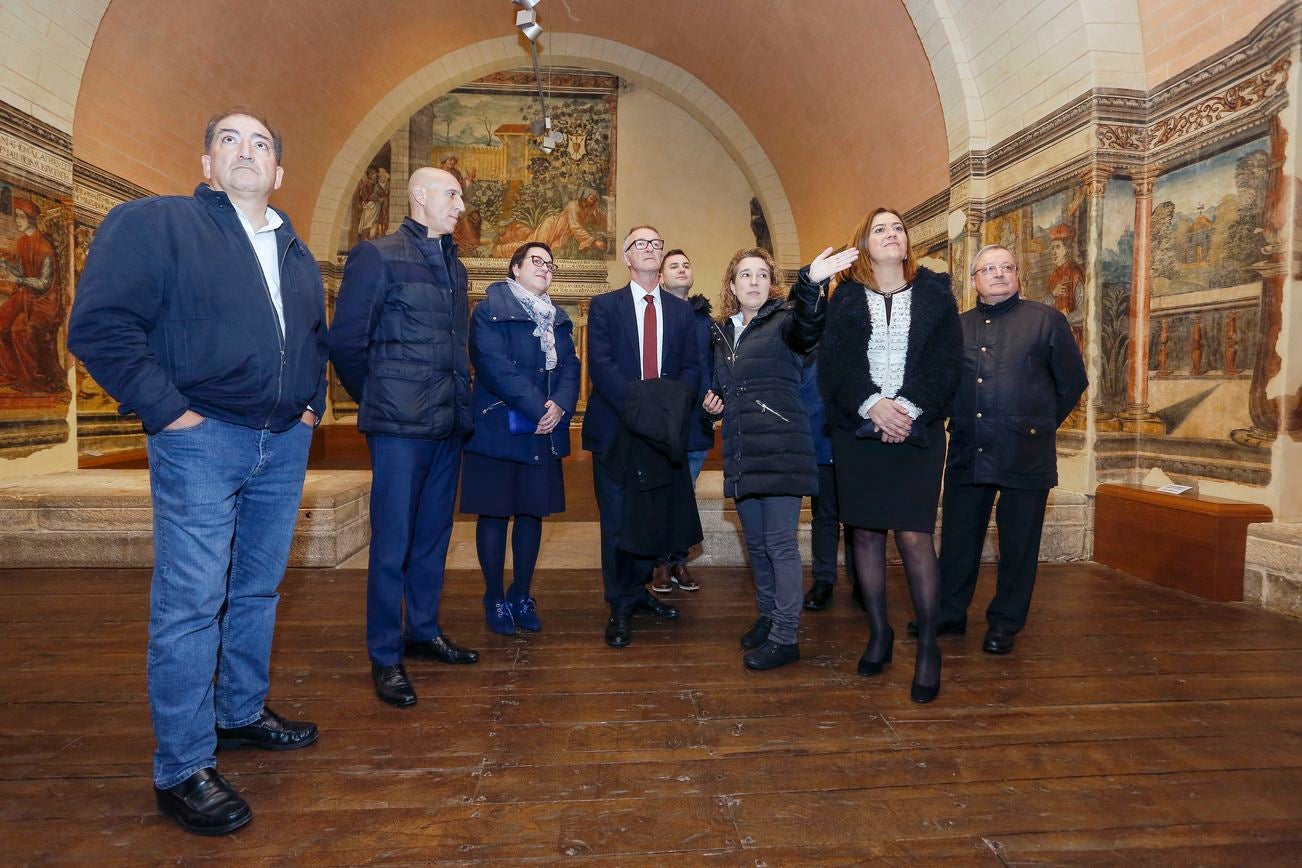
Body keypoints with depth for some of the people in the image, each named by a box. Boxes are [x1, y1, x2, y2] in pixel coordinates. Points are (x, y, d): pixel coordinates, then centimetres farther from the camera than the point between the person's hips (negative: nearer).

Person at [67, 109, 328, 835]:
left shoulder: (298, 254, 16)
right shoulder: (155, 222, -4)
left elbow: (317, 337, 27)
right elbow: (99, 323, -12)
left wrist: (314, 400, 13)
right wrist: (166, 409, -15)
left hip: (284, 445, 6)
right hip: (202, 441, -6)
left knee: (258, 590, 16)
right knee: (190, 603, -1)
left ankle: (242, 713, 34)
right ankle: (183, 769, 11)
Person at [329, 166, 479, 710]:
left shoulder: (453, 266, 16)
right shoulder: (377, 256, -5)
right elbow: (345, 343, -6)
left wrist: (462, 403, 12)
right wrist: (378, 402, 2)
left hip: (448, 424, 7)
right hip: (400, 427, -7)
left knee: (433, 536, 14)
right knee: (392, 542, 0)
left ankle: (424, 632, 29)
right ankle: (385, 658, 12)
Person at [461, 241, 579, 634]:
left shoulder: (558, 318, 15)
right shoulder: (490, 310, -4)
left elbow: (570, 367, 6)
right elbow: (495, 366, -16)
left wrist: (561, 406, -14)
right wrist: (538, 407, -20)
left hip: (544, 432, 5)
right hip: (499, 428, -5)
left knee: (533, 512, 9)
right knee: (494, 512, 3)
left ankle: (522, 595, 22)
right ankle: (495, 598, 16)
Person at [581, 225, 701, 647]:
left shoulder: (682, 310, 12)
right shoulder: (604, 305, 3)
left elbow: (691, 367, 6)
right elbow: (600, 365, -9)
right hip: (616, 428, -3)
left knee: (655, 516, 10)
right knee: (617, 521, 2)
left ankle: (637, 589, 29)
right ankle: (620, 606, 14)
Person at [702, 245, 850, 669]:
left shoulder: (782, 320, -2)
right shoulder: (723, 332, 15)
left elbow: (807, 328, -28)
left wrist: (812, 283, -45)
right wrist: (714, 403, 4)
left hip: (780, 449, -6)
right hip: (741, 452, 6)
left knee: (780, 543, -4)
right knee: (756, 542, 15)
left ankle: (785, 637, 5)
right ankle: (767, 615, 32)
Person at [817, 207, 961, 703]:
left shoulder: (934, 293, 9)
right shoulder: (846, 297, 9)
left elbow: (945, 361, 0)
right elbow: (832, 362, -1)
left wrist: (909, 408, -13)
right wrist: (872, 405, -15)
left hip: (917, 429, -1)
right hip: (858, 429, 1)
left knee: (914, 536, -7)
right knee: (866, 533, 5)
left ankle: (928, 645, 7)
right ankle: (879, 632, 20)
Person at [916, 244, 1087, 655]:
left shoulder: (1047, 320, 3)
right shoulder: (957, 326, 12)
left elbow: (1073, 382, 6)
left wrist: (1040, 425, 6)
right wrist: (959, 422, 9)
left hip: (1025, 455, -3)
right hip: (967, 453, 3)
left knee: (1018, 544, 6)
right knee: (958, 538, 10)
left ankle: (1005, 624, 20)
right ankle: (950, 614, 24)